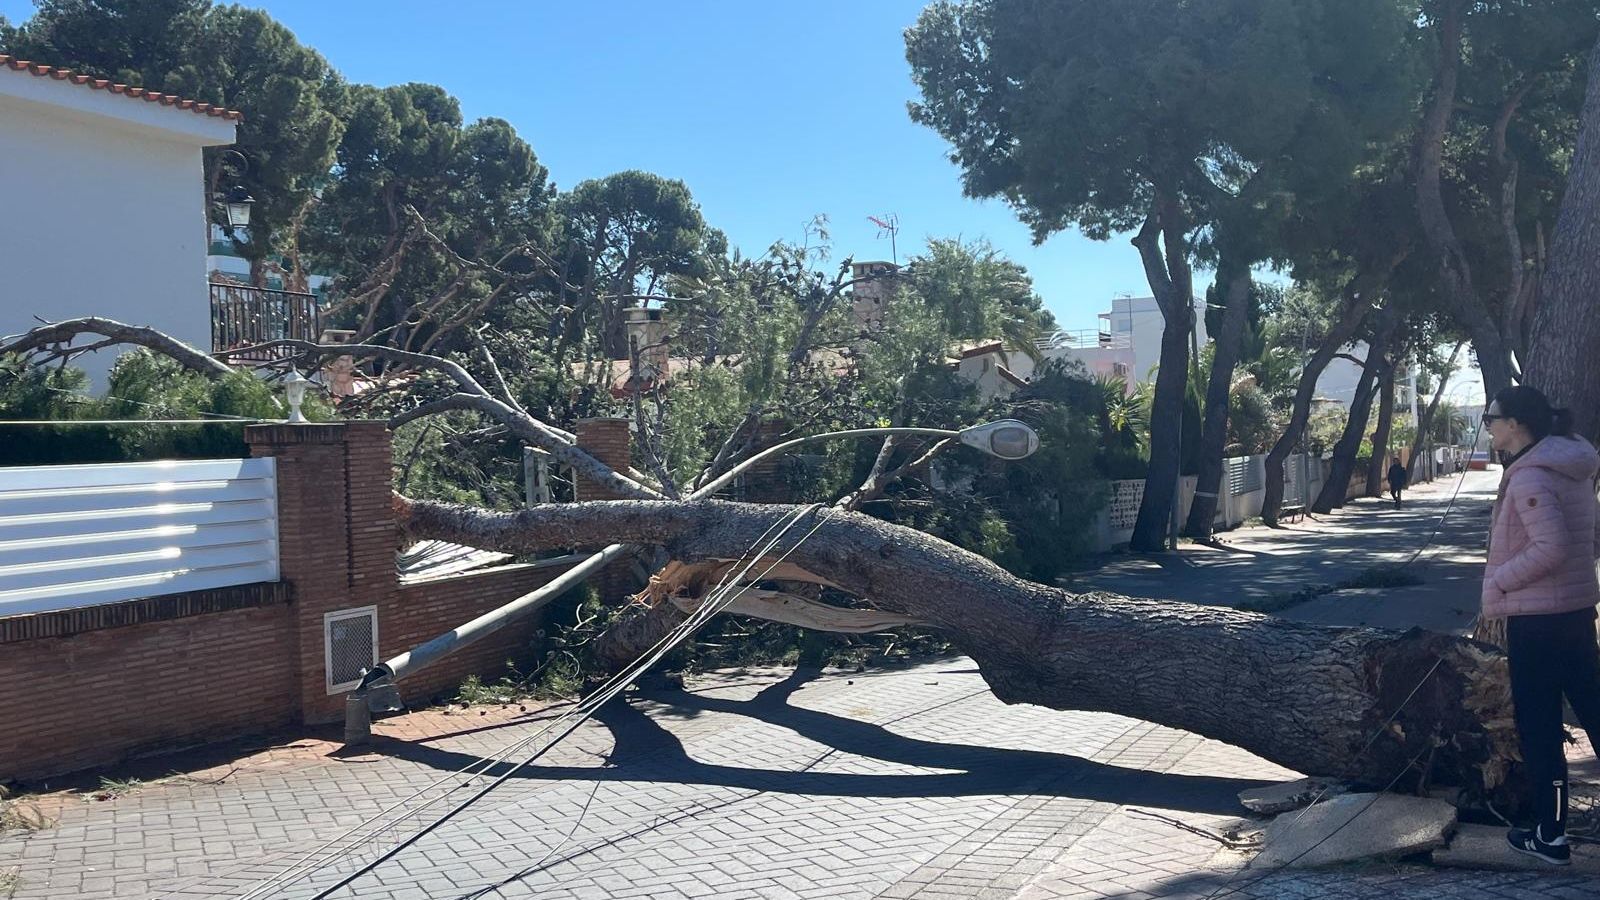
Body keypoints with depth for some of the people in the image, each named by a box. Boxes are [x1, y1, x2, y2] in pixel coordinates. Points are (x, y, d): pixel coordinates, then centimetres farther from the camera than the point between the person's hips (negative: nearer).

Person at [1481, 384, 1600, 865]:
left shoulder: (1528, 478, -20)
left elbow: (1550, 548, -27)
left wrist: (1495, 585, -15)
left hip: (1537, 616, -9)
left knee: (1539, 727, 3)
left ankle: (1550, 836, 14)